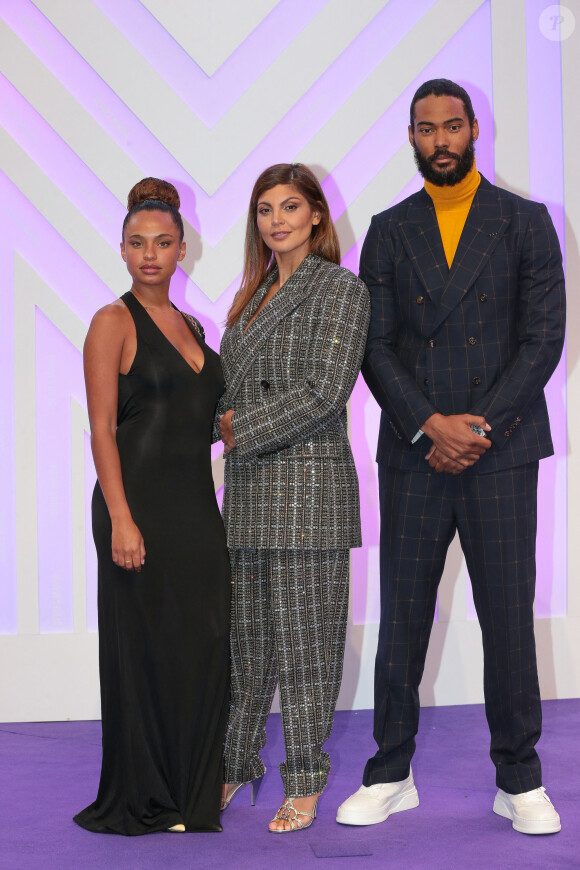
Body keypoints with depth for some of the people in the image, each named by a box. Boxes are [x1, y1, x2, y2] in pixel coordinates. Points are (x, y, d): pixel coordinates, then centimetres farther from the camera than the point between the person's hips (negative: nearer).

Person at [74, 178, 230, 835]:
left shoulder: (190, 326, 16)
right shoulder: (114, 323, -5)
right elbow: (103, 428, -11)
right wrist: (120, 518, -18)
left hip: (196, 505, 7)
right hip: (141, 503, -7)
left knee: (202, 647, 8)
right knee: (144, 649, 0)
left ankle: (193, 793, 21)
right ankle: (143, 799, 14)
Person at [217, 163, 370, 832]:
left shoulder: (341, 289, -4)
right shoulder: (252, 294, 18)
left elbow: (326, 389, -14)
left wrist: (243, 430, -10)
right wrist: (228, 420, 1)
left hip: (308, 479, -6)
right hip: (248, 482, 6)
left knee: (303, 635, 0)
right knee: (246, 632, 11)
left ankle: (305, 783, 12)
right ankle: (237, 762, 24)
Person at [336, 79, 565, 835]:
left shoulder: (526, 223, 5)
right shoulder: (389, 231, 10)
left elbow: (543, 339, -2)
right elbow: (375, 347, 2)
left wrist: (480, 427, -11)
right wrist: (430, 426, -11)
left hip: (501, 454, -1)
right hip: (412, 455, 2)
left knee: (509, 620, 1)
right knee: (401, 621, 5)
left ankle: (520, 781, 16)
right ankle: (391, 774, 18)